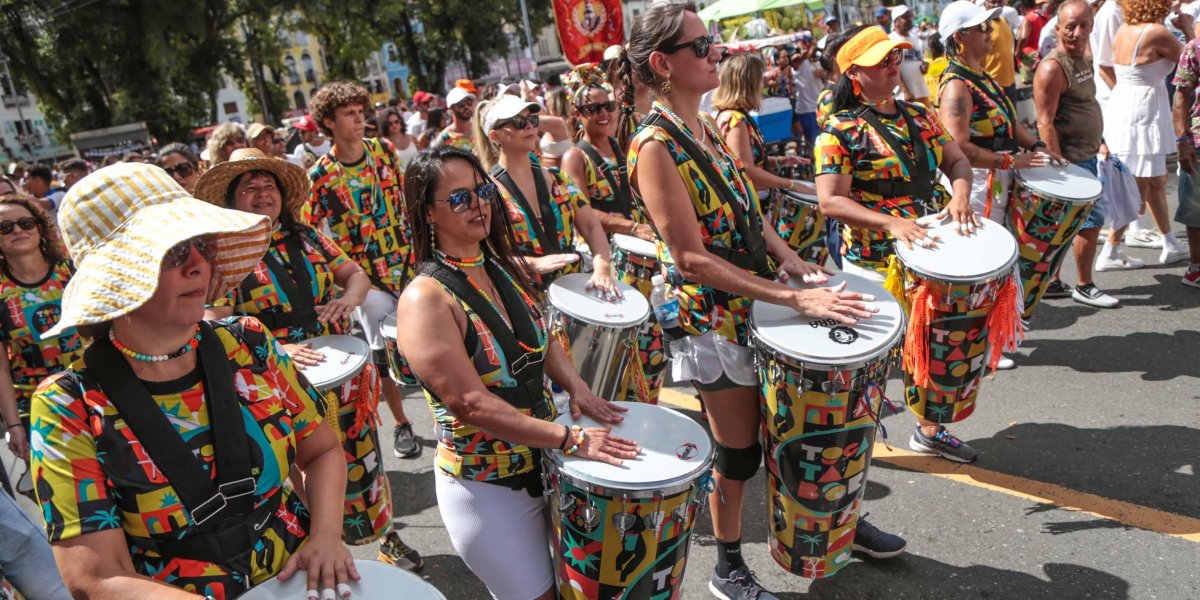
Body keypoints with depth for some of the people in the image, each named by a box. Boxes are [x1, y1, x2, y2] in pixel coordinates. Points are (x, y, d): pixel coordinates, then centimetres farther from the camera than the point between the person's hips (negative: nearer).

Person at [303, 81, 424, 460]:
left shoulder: (384, 150, 1)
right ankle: (401, 425, 24)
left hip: (410, 264, 3)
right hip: (369, 279, -3)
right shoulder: (321, 176, -11)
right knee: (385, 356, 6)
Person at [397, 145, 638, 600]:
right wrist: (571, 439, -27)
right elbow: (472, 404, -27)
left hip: (543, 462, 7)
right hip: (483, 488, -7)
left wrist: (575, 387, -5)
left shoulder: (509, 268, 1)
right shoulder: (426, 299, -21)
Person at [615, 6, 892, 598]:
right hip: (715, 315, -8)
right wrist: (795, 299, -25)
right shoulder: (654, 145, -21)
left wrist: (791, 260, -2)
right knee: (738, 450, 7)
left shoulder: (706, 126, 6)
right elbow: (693, 259, -25)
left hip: (756, 299, 8)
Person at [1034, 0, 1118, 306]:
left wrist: (1098, 142, 19)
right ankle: (1084, 287, 14)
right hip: (1071, 162, -8)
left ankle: (1050, 279, 22)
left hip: (1086, 157, 8)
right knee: (1092, 221, -1)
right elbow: (1045, 124, -22)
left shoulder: (1082, 59, 11)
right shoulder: (1052, 68, -18)